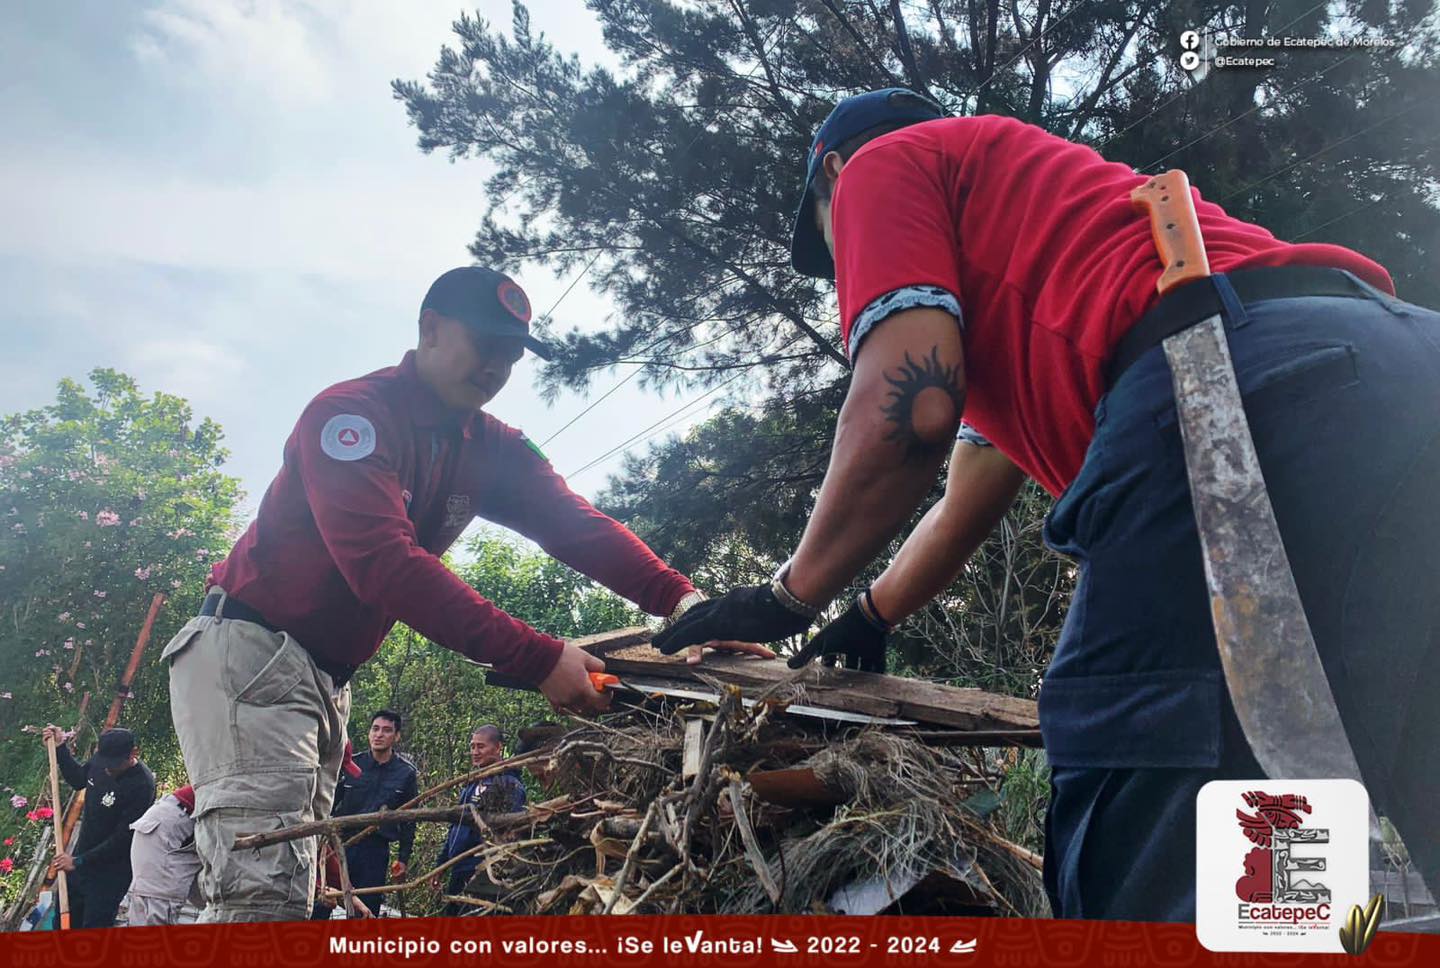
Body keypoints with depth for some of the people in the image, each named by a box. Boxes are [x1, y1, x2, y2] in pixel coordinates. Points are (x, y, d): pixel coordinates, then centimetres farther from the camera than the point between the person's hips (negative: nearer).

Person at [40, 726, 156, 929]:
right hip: (80, 860, 8)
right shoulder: (99, 759, -8)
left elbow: (122, 839, -25)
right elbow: (78, 780, 17)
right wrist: (60, 748, 7)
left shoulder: (141, 786, -29)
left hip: (111, 871, -8)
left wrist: (79, 861, -20)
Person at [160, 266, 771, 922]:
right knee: (265, 890, -17)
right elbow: (384, 563, -32)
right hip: (248, 647, -8)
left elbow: (579, 526, -10)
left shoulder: (492, 450, 5)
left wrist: (682, 602, -28)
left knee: (293, 889, 11)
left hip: (327, 678, 8)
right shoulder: (351, 413, -18)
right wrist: (539, 659, -36)